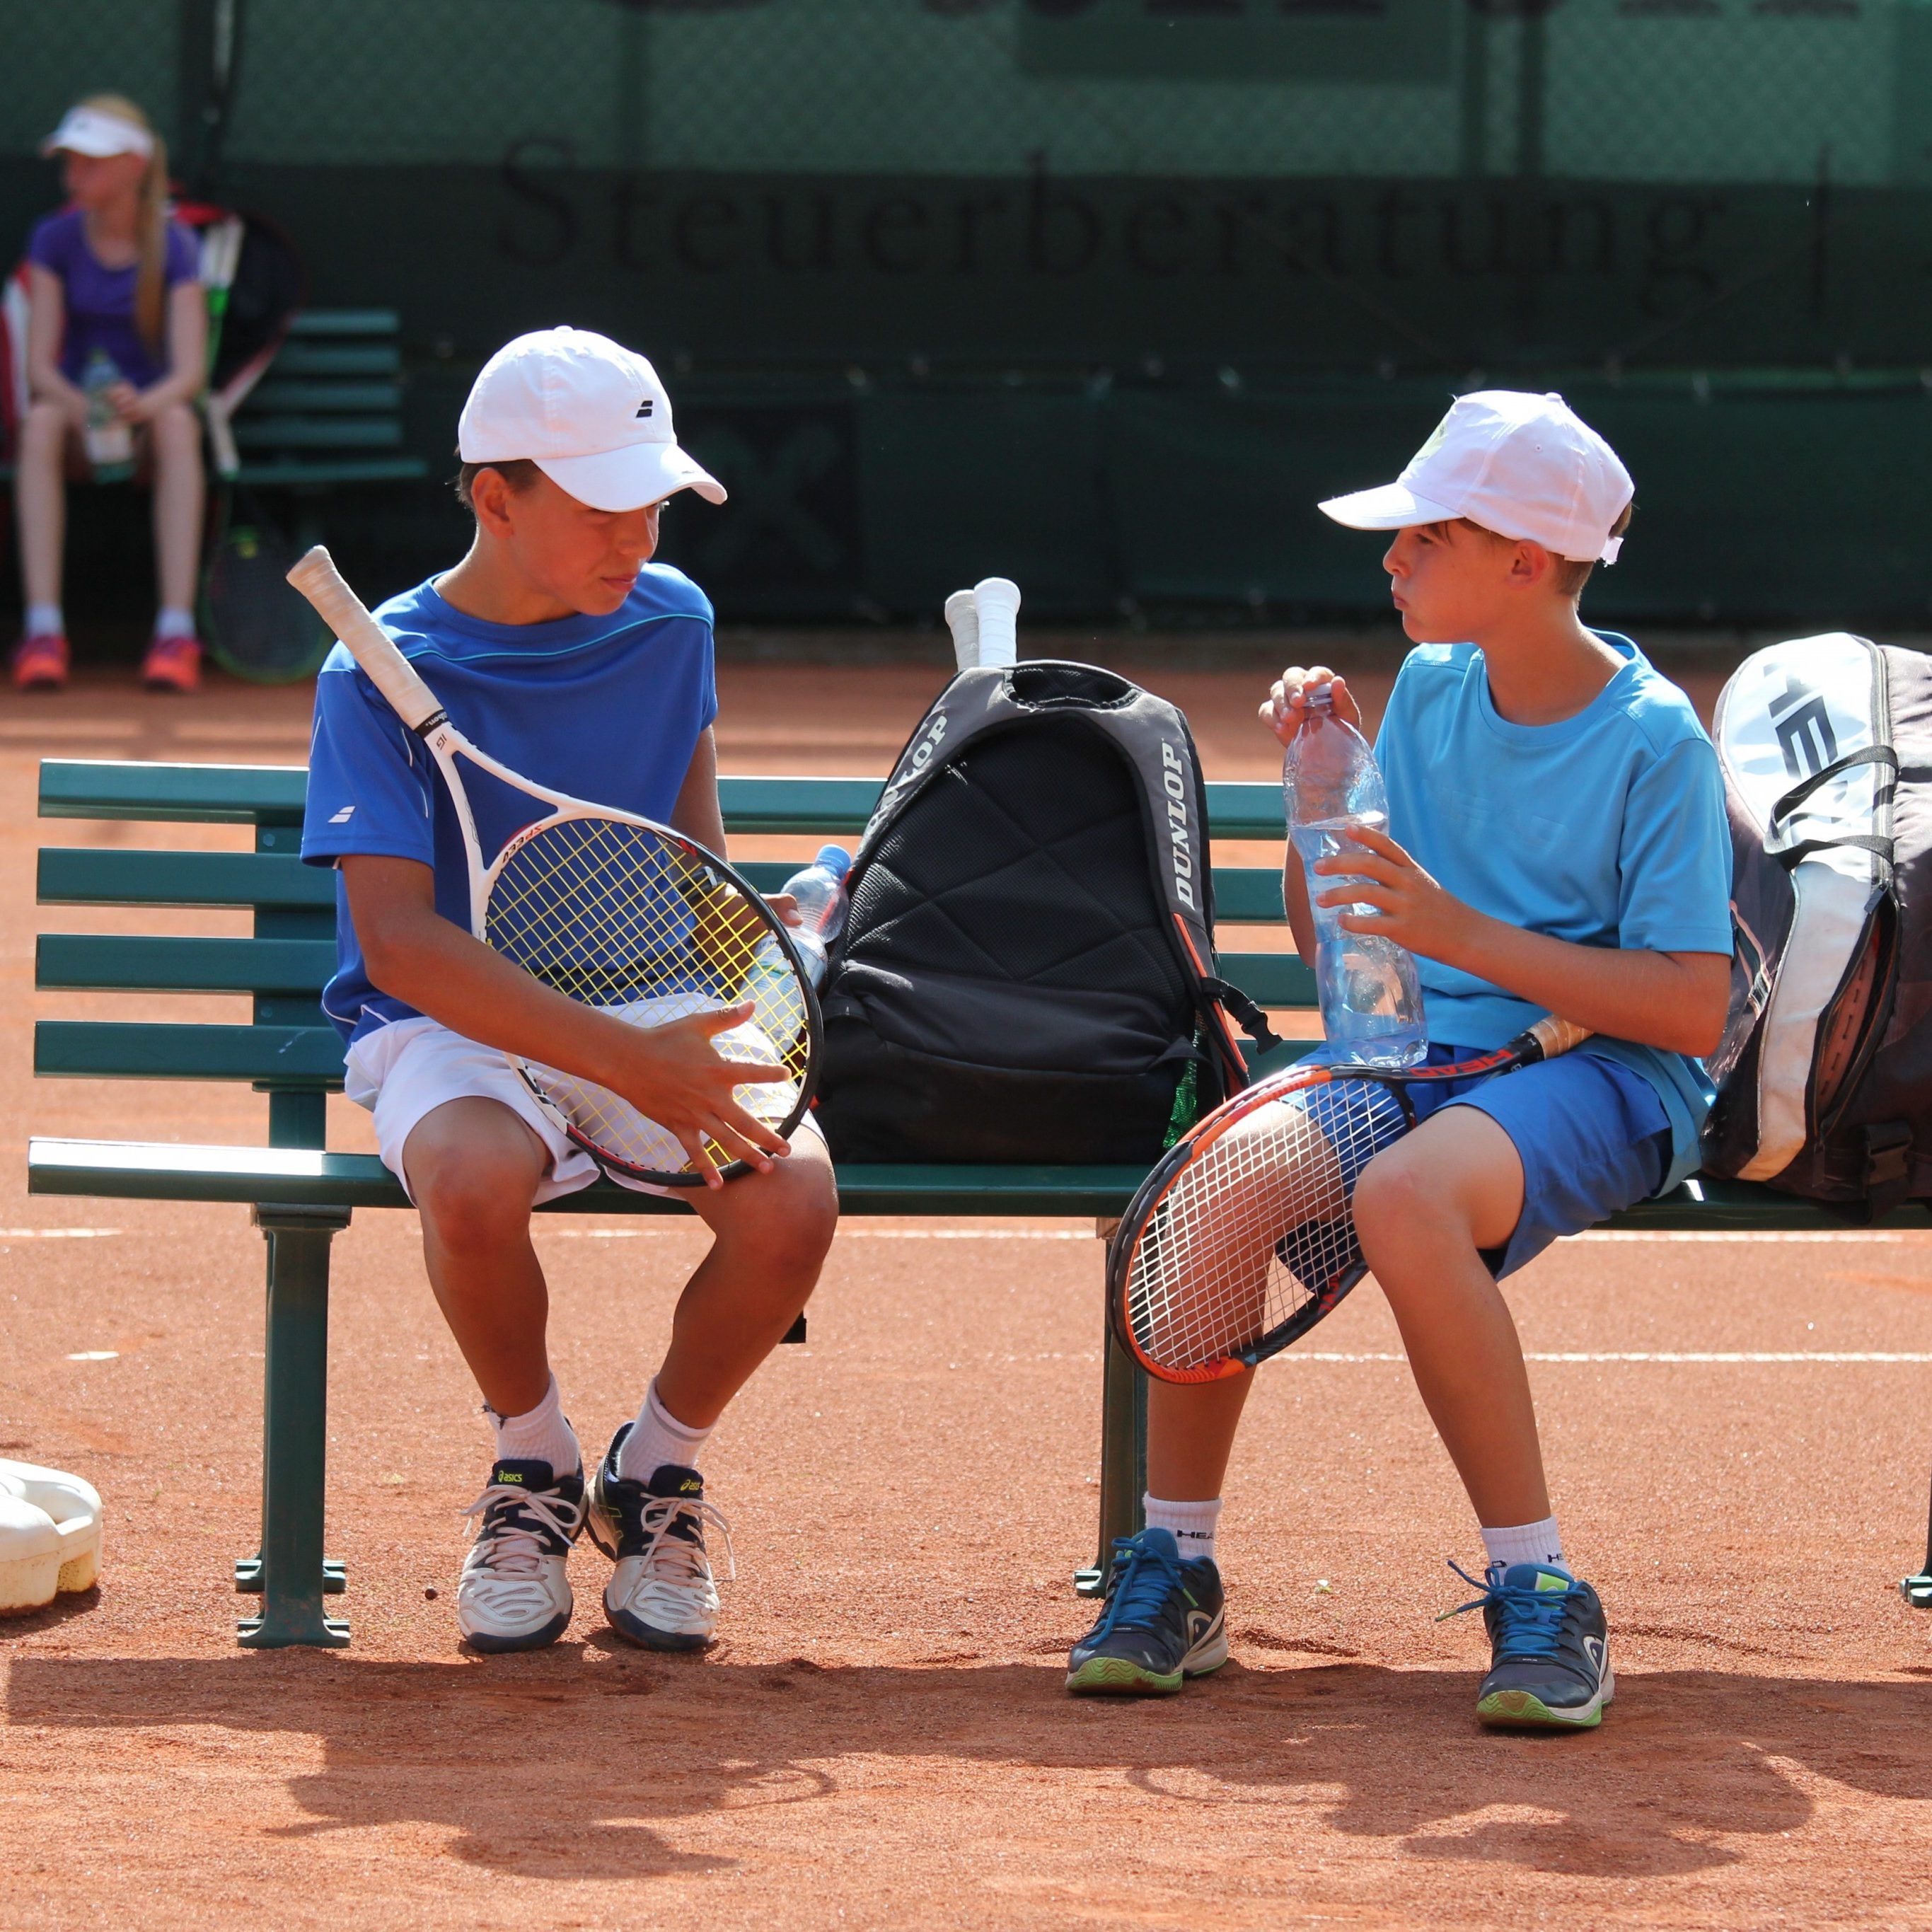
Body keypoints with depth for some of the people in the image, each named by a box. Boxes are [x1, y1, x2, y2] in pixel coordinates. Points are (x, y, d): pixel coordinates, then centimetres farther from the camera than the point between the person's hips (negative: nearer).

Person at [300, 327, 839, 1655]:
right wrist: (625, 1061, -31)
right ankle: (534, 1468, -7)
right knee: (478, 1177, -40)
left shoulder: (671, 622, 4)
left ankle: (660, 1469, 1)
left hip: (659, 1019, 4)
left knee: (794, 1196, -29)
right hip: (455, 1029, -4)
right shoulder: (381, 675, -11)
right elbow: (399, 941, -21)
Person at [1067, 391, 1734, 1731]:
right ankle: (1177, 1571, -10)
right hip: (1415, 1056, 6)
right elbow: (1330, 943, 17)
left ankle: (1541, 1595, -28)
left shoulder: (1656, 744, -8)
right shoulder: (1430, 693, 11)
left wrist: (1465, 934, -19)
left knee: (1405, 1196, -38)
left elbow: (1693, 1012, -15)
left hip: (1606, 1075, -6)